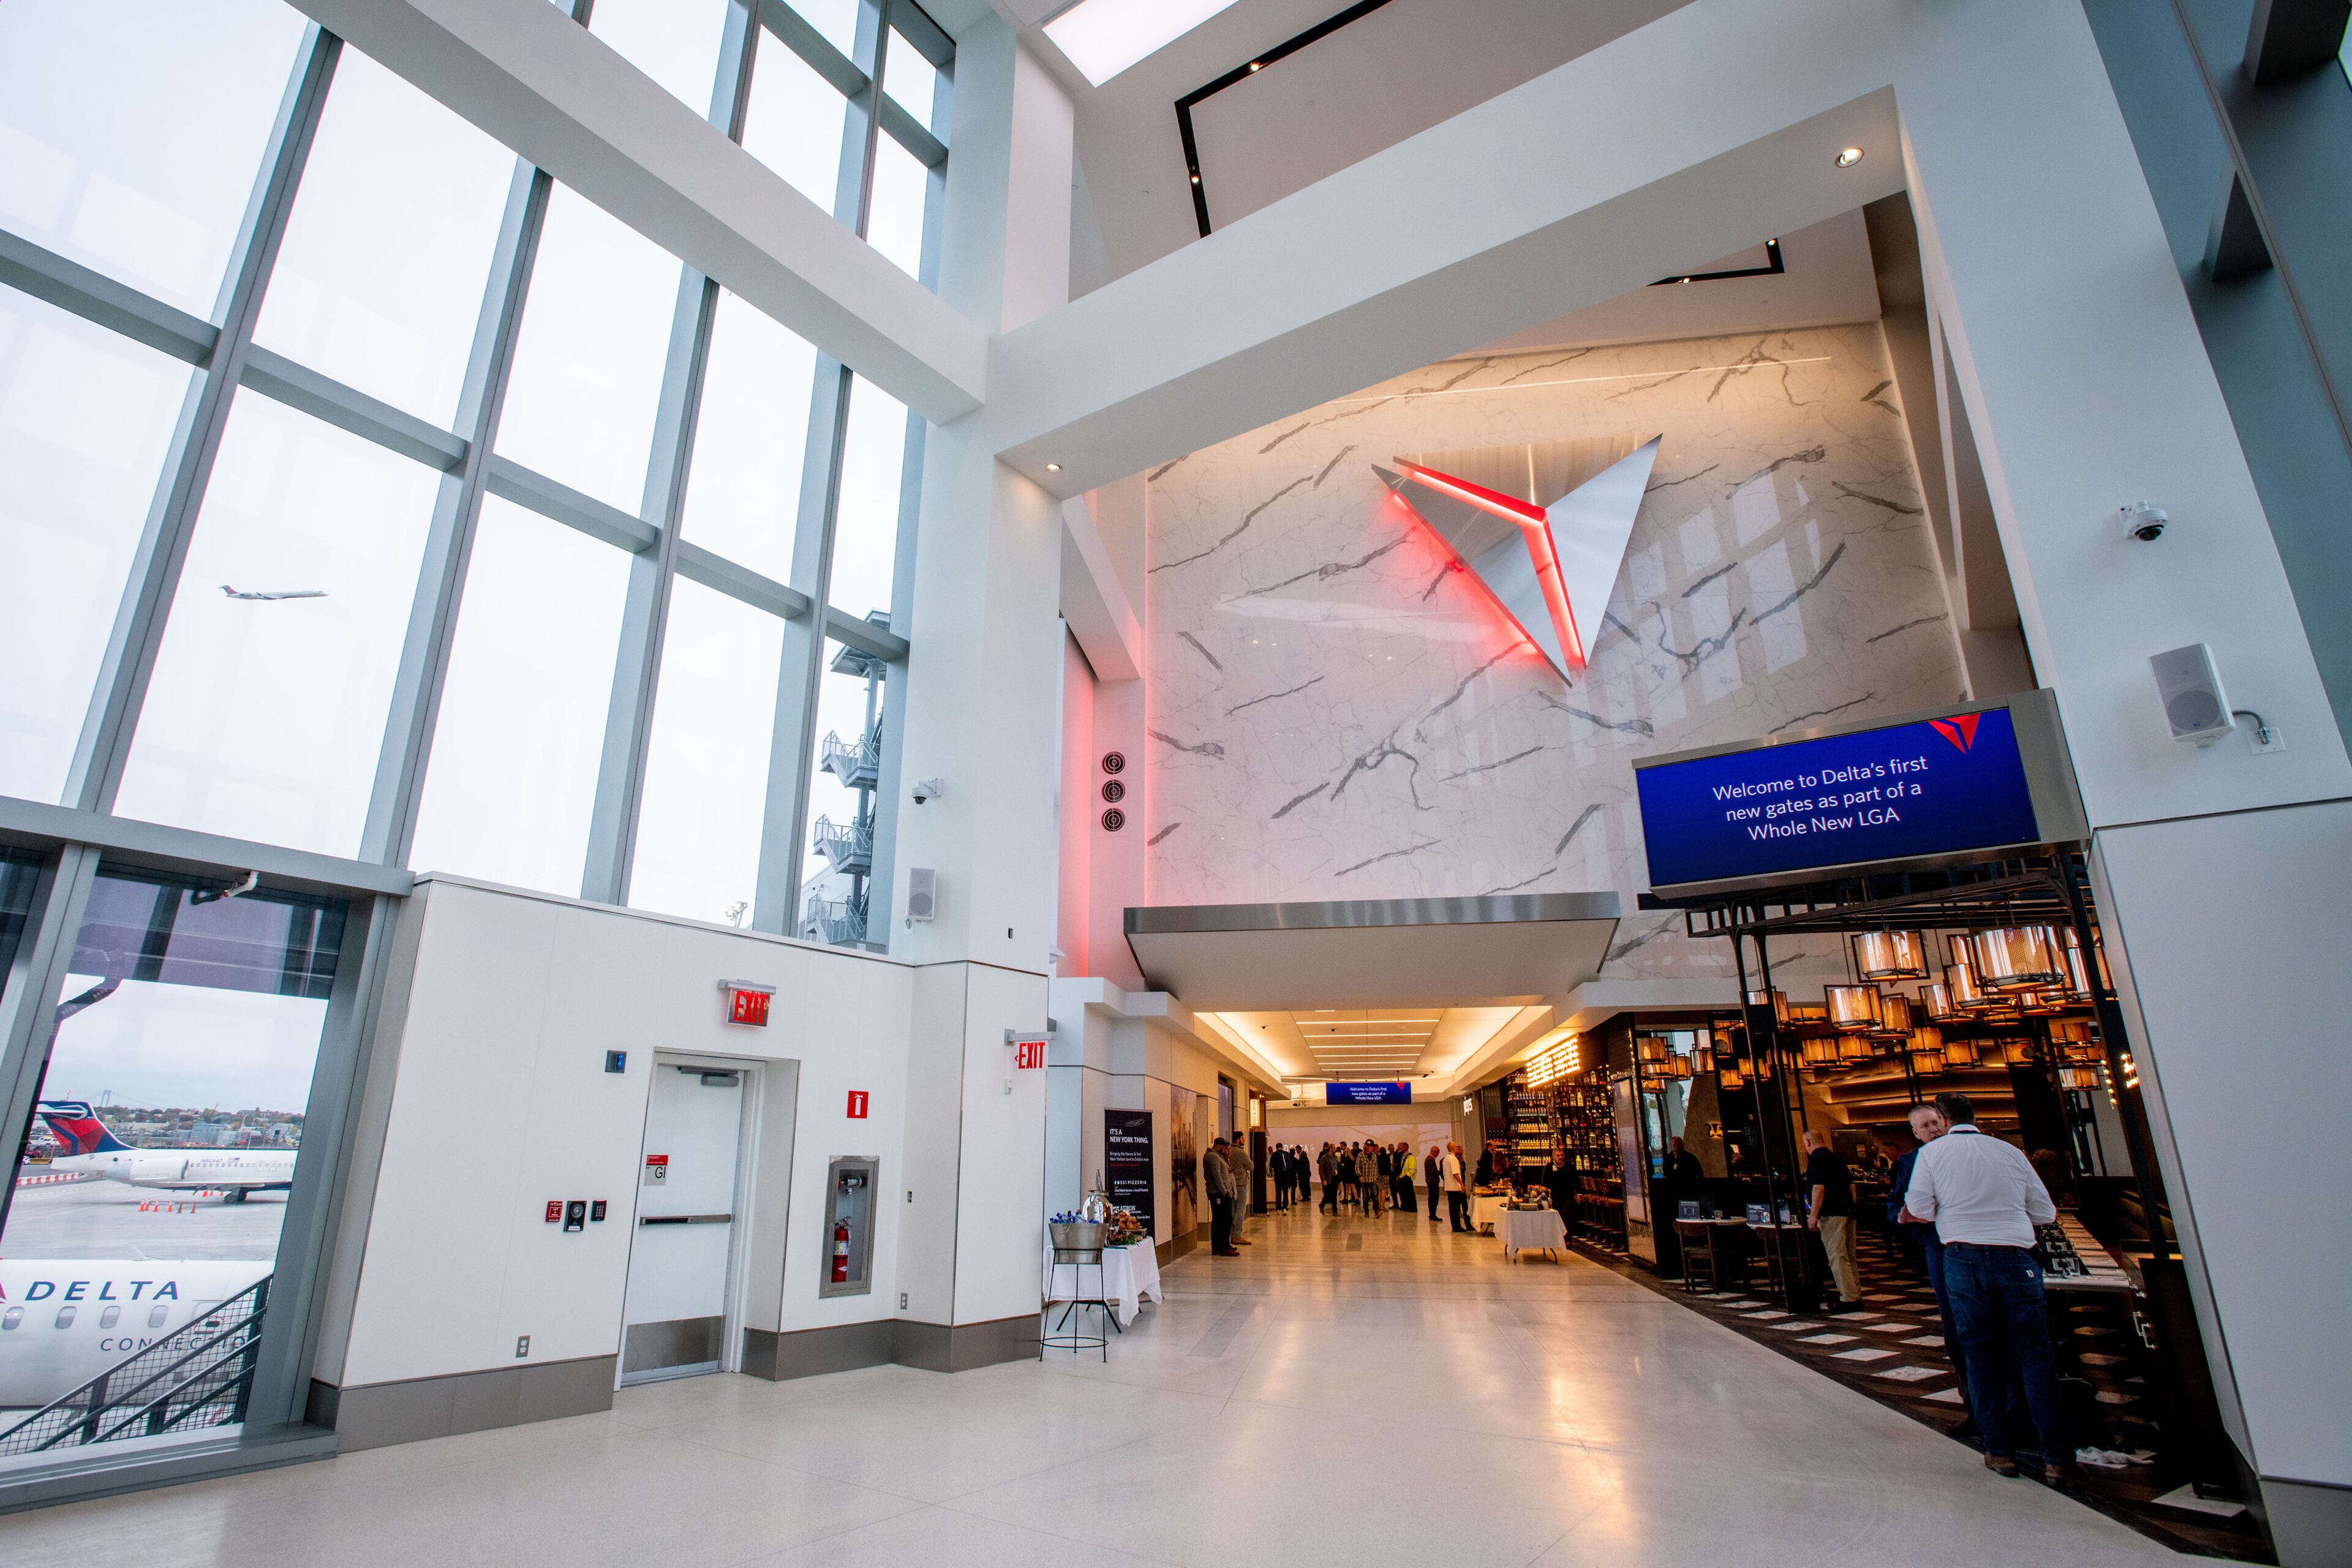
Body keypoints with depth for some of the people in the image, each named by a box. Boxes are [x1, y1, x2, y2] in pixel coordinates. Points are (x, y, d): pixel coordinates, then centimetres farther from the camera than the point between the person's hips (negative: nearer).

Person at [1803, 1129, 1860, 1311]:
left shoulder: (1816, 1159, -11)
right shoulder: (1837, 1157, 16)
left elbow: (1819, 1188, -19)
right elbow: (1851, 1185, 21)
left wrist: (1813, 1215, -16)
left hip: (1831, 1214, -9)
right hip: (1848, 1212, 9)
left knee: (1837, 1257, -5)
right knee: (1849, 1256, 14)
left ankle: (1848, 1298, -6)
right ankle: (1856, 1295, 19)